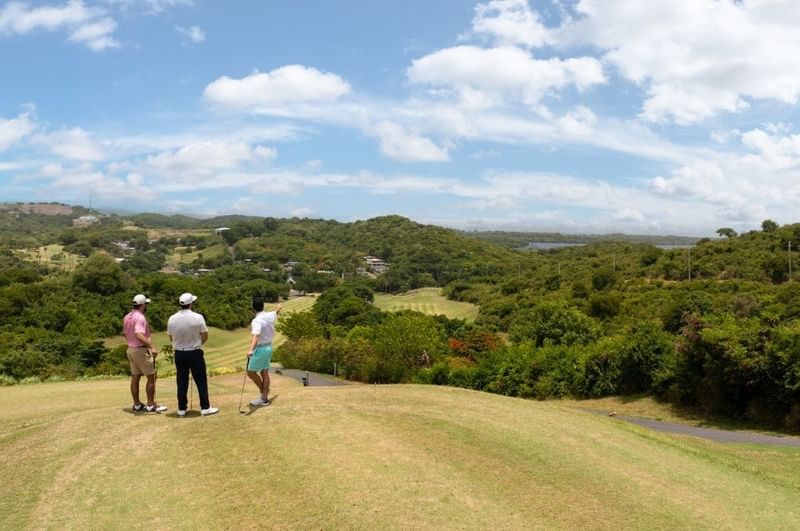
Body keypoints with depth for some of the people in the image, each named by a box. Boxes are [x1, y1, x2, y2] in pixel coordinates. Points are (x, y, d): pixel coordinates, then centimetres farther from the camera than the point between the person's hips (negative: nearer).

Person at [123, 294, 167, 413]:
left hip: (130, 349, 9)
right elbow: (139, 335, -33)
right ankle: (151, 405, 1)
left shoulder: (127, 317, 10)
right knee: (151, 377, -1)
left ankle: (137, 404, 17)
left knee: (135, 378, 12)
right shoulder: (140, 317, -19)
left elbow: (125, 333, 20)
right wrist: (151, 347, -37)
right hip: (141, 350, -9)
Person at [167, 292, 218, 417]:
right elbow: (205, 337, -8)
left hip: (179, 353, 3)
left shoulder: (172, 319, -4)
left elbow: (171, 338, 6)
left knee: (182, 382, 9)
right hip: (195, 353, -3)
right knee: (201, 381, 5)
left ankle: (181, 409, 13)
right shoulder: (197, 317, -14)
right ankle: (205, 408, 7)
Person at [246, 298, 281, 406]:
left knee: (251, 372, 5)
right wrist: (278, 308, 51)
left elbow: (256, 336, -40)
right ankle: (264, 398, 13)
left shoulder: (257, 321, -23)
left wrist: (251, 349, -54)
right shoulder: (270, 316, 1)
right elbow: (276, 312, 26)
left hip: (260, 349, -8)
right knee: (264, 373, 11)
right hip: (268, 347, 8)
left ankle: (263, 392, 12)